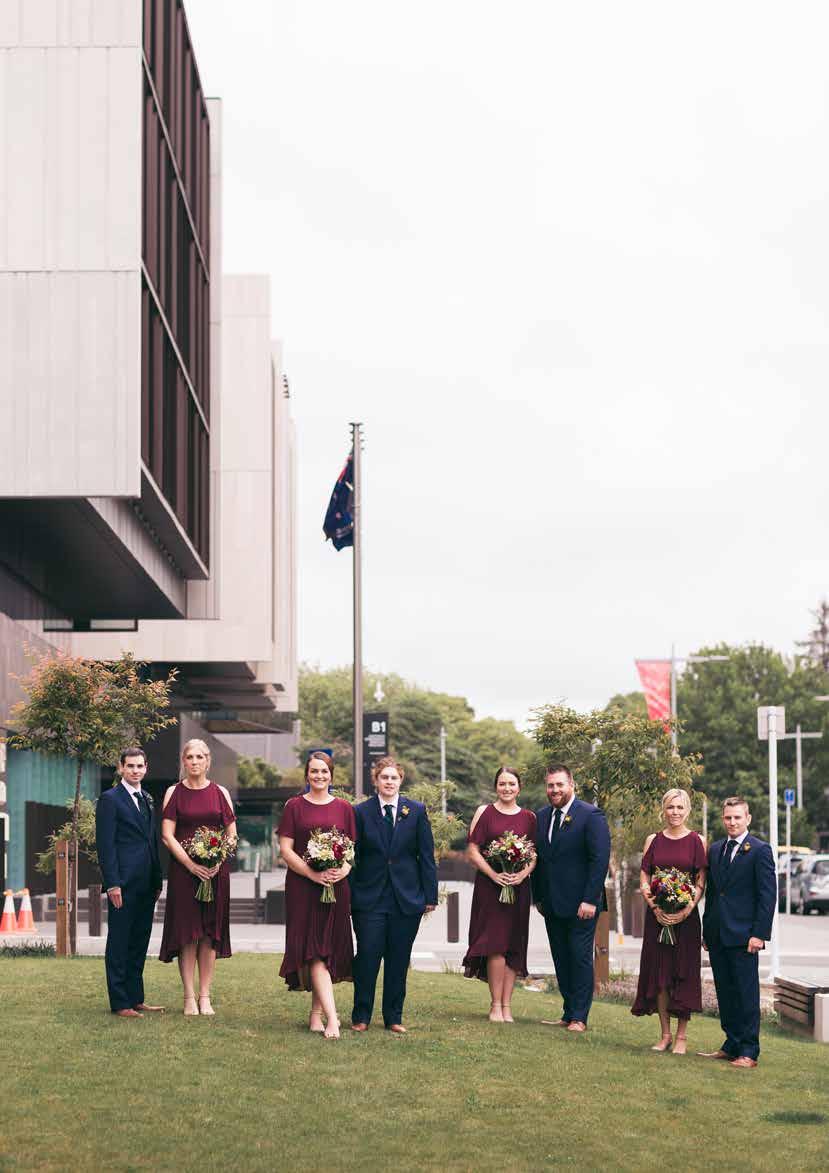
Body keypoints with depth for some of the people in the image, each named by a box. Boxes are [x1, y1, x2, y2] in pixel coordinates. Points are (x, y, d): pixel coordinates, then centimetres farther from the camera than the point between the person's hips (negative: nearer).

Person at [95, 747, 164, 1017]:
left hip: (146, 884, 7)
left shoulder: (146, 799, 17)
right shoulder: (110, 799, -6)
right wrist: (113, 884, -17)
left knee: (139, 942, 11)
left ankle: (136, 998, 18)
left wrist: (158, 881, 14)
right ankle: (120, 1003, 1)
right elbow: (105, 845, -11)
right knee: (119, 944, -2)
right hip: (123, 883, -7)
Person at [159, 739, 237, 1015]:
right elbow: (167, 835, -2)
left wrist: (218, 861, -10)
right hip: (183, 869, -1)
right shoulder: (174, 792, 4)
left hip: (215, 870, 1)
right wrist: (191, 864, -13)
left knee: (210, 933, 2)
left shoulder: (220, 793, 7)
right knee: (186, 933, -2)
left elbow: (232, 834, 6)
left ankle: (205, 996, 6)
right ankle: (189, 997, 2)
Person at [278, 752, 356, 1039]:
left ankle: (317, 1014, 14)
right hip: (302, 888, -3)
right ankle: (331, 1018, -19)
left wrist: (343, 870, -11)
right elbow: (285, 849, -1)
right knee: (314, 951, -11)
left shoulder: (343, 808, 11)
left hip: (337, 887, 3)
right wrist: (312, 874, -14)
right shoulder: (294, 806, 4)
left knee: (329, 951, 4)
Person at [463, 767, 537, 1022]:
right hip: (489, 886, -3)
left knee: (513, 947, 2)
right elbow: (473, 851, -1)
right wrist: (494, 874, -14)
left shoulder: (529, 817, 10)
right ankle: (496, 1005, -5)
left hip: (518, 887, 3)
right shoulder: (484, 812, 3)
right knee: (495, 944, -11)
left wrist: (523, 873, -12)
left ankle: (506, 1006, 6)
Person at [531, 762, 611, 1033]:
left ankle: (579, 1017, 4)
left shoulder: (591, 816, -8)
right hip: (552, 904, 6)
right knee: (561, 960, 8)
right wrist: (538, 897, 10)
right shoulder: (541, 817, 11)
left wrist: (590, 900, -18)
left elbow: (600, 859, -13)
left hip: (580, 904, -6)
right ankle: (568, 1013, 14)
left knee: (580, 958, -1)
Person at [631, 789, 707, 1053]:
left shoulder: (697, 841, 1)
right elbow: (643, 878, 5)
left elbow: (701, 882, -2)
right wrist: (655, 907, -10)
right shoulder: (653, 840, 7)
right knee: (659, 973, 3)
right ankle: (665, 1034, 13)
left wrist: (687, 910, -15)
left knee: (684, 973, -2)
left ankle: (682, 1036, 5)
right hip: (657, 914, 2)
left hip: (686, 915, -2)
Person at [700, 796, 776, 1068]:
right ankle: (731, 1045, 18)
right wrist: (706, 930, 14)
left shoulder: (760, 850, -5)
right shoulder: (715, 849, 15)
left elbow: (768, 895, -8)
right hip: (717, 935, 6)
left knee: (747, 994, -3)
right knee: (725, 993, 10)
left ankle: (749, 1052, 0)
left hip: (743, 935, -6)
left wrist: (760, 934, -14)